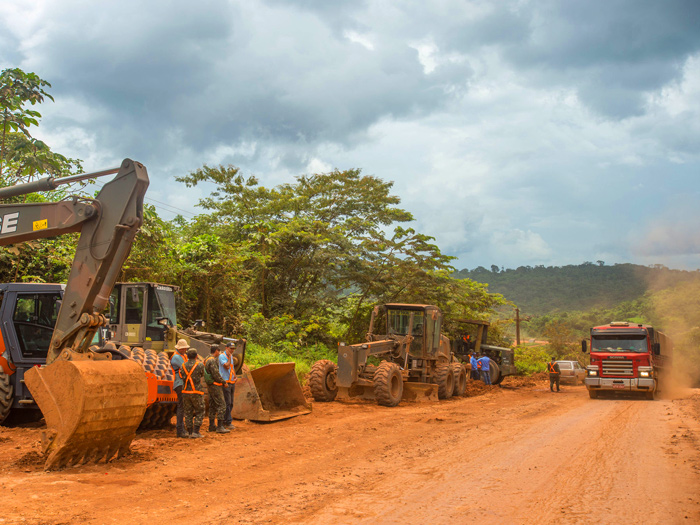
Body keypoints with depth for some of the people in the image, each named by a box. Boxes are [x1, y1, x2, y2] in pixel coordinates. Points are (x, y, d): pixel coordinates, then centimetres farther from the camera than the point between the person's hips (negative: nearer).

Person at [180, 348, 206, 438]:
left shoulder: (183, 366, 2)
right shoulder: (200, 366, -8)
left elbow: (181, 377, 9)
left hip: (185, 392, 4)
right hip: (196, 392, -4)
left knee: (188, 413, 10)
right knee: (200, 412, 6)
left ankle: (190, 432, 11)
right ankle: (195, 432, -3)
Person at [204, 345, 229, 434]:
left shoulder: (207, 359, 13)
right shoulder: (212, 361, -19)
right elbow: (216, 375, -21)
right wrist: (224, 382, -11)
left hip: (210, 385, 11)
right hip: (215, 385, -10)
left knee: (213, 406, 14)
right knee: (221, 405, -9)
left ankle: (212, 426, 18)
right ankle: (220, 427, -12)